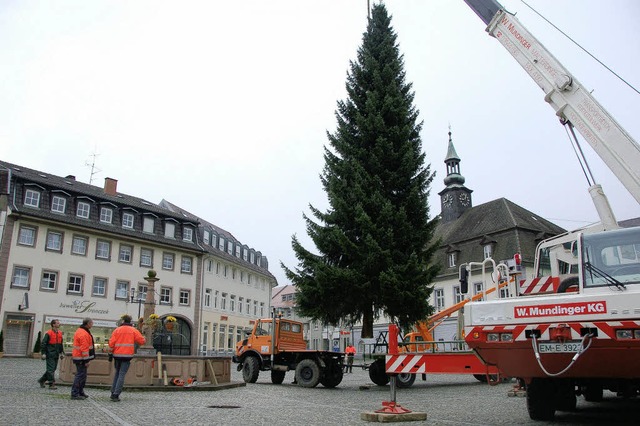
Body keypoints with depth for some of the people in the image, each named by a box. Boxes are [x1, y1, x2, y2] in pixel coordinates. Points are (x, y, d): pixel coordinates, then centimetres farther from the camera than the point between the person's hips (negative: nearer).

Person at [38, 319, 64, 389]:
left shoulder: (60, 333, 11)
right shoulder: (48, 333, -11)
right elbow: (43, 343, -10)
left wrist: (61, 352, 16)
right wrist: (43, 353, -15)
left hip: (56, 355, 8)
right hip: (50, 355, -7)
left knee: (53, 369, 12)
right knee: (51, 369, -4)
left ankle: (42, 380, 29)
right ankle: (51, 384, 1)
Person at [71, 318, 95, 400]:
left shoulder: (80, 331, 15)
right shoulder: (84, 334, -20)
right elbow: (84, 348, -22)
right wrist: (86, 360, -20)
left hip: (78, 357, 11)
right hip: (81, 358, -11)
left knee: (82, 375, 17)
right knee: (80, 375, -7)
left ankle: (80, 392, 25)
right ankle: (74, 394, -3)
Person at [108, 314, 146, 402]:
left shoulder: (117, 330, 5)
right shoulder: (134, 330, 1)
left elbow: (111, 343, 0)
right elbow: (142, 341, -1)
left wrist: (110, 353, 9)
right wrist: (144, 339, 21)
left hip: (117, 355, 3)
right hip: (127, 355, -3)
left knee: (117, 373, 19)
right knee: (122, 375, 0)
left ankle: (113, 393, 19)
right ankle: (116, 395, -6)